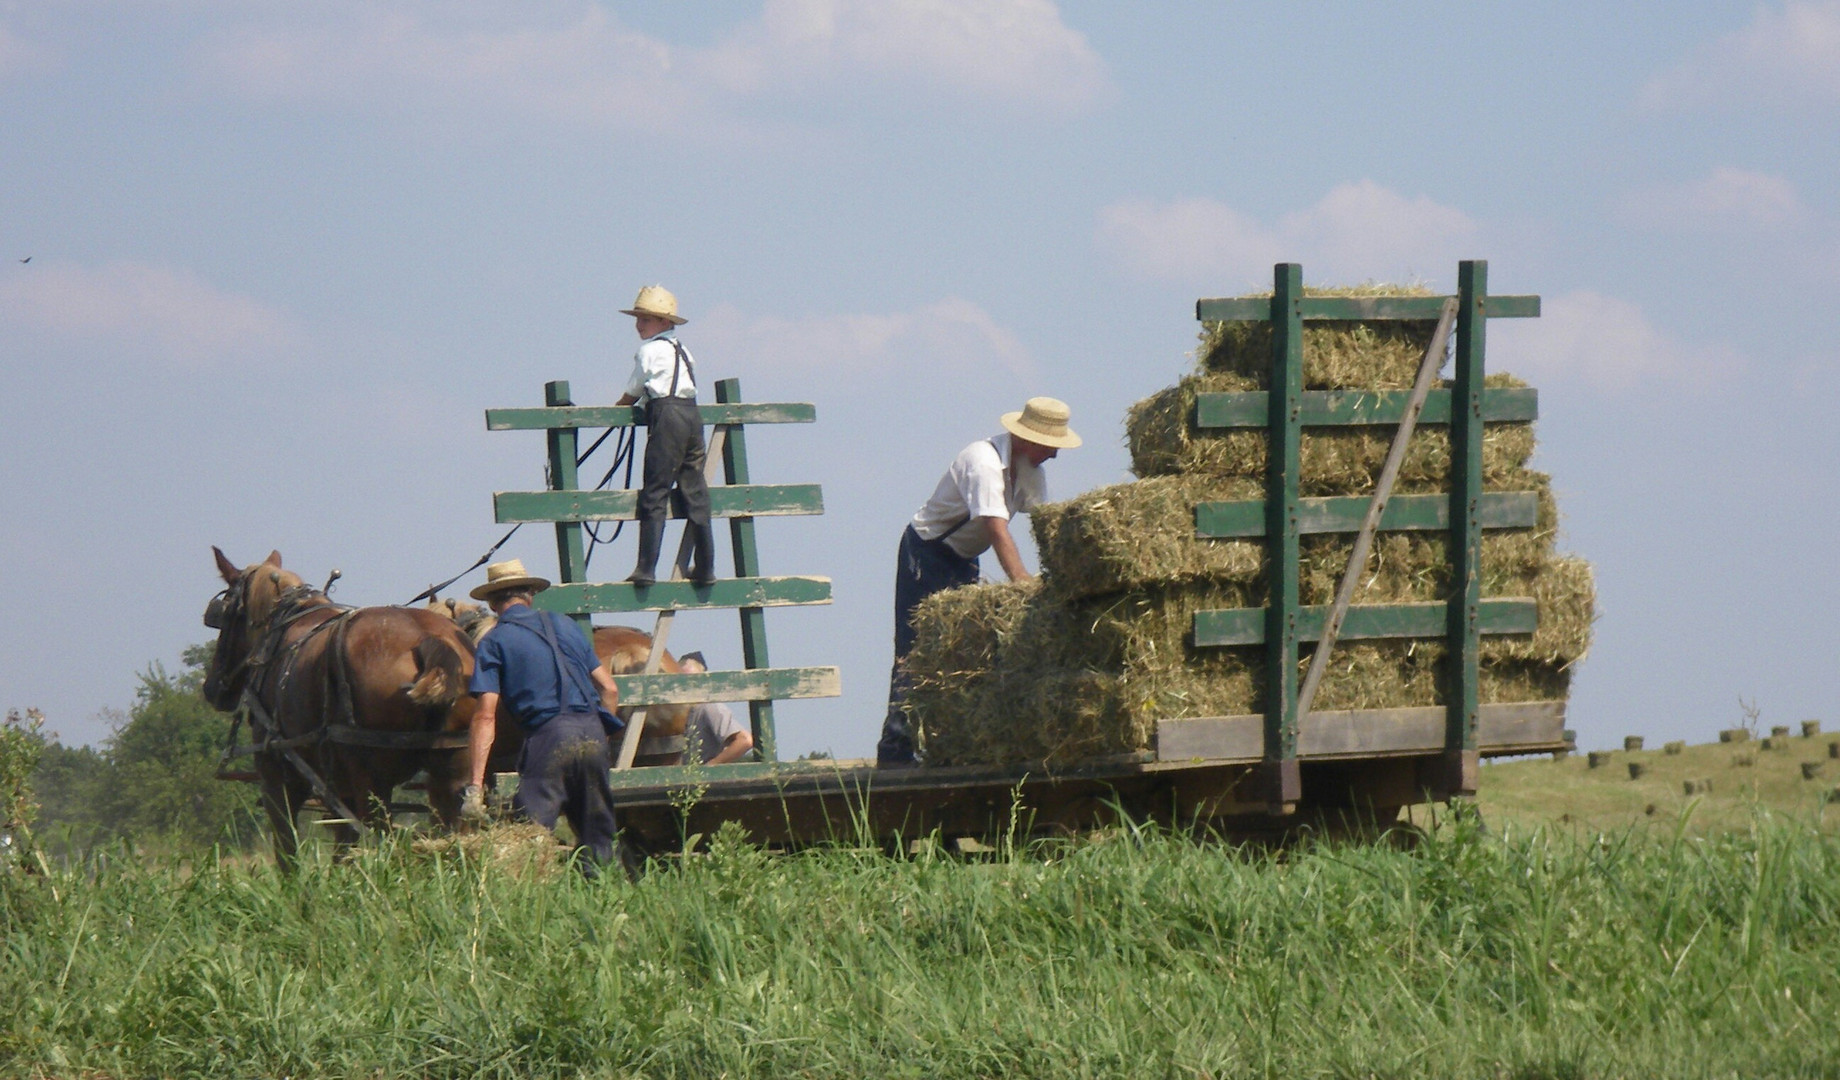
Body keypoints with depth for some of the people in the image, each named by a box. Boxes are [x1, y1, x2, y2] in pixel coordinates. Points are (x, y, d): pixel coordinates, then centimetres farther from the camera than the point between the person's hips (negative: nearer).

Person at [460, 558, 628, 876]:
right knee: (598, 836, 14)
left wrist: (475, 786, -8)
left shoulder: (494, 642, 6)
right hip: (594, 735, 4)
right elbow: (609, 689, 17)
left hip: (547, 736, -4)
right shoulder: (564, 625, 19)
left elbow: (486, 716, -4)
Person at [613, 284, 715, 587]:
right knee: (695, 492, 9)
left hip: (666, 415, -8)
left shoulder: (649, 350, -1)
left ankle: (647, 568, -16)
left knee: (655, 494, -10)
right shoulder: (682, 350, 22)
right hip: (692, 412, 8)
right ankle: (705, 567, 10)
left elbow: (633, 394, 5)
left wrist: (615, 409, 25)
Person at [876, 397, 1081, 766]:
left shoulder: (1029, 467, -1)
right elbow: (997, 529, -37)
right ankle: (896, 747, -14)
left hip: (964, 557, 8)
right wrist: (1025, 586, -44)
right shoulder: (984, 462, -28)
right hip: (927, 552, -8)